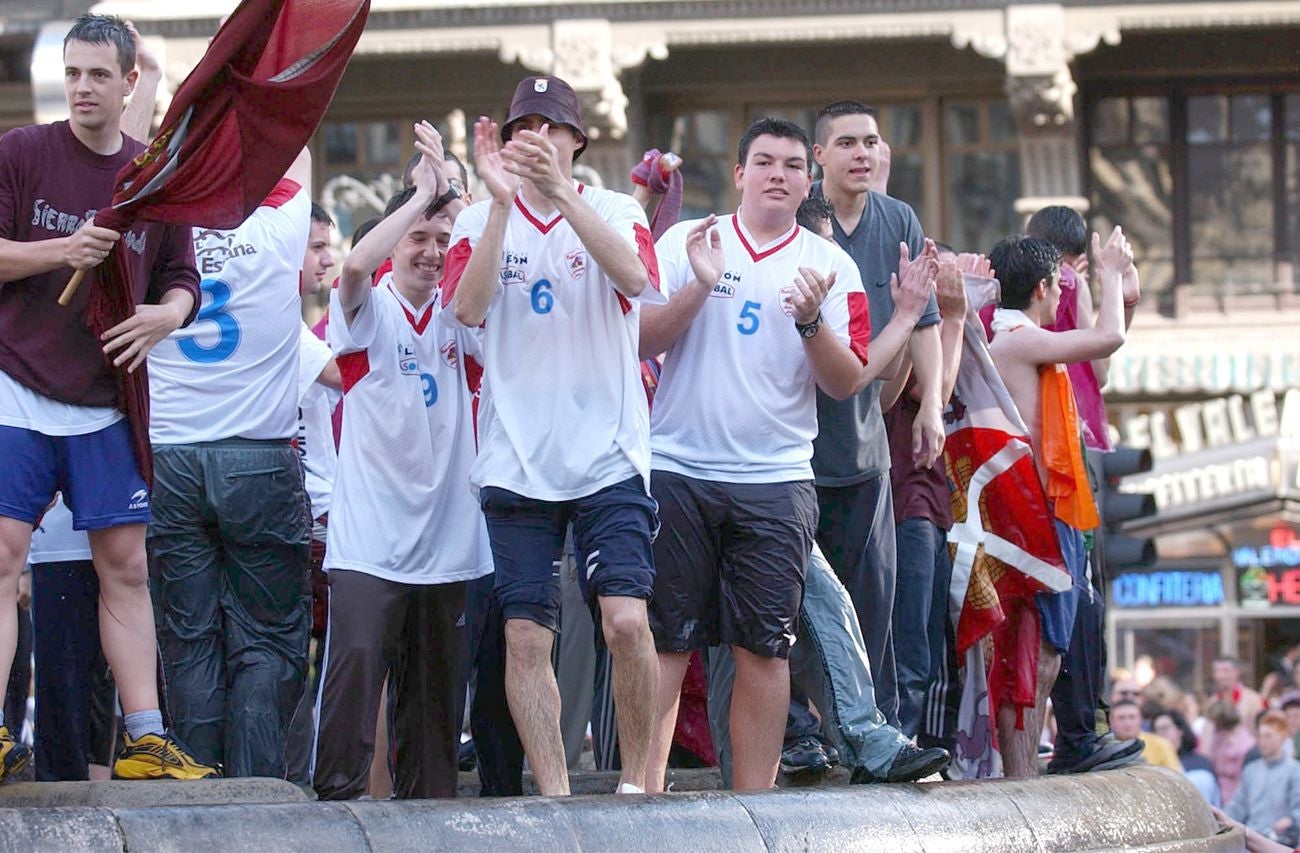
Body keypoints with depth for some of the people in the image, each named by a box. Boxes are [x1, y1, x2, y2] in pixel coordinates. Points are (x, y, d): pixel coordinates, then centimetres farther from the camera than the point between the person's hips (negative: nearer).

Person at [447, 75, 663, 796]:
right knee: (526, 638, -1)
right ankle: (553, 796, 5)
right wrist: (503, 199, -19)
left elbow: (634, 277, -17)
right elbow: (468, 307, -12)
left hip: (609, 457, -1)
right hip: (515, 461, 1)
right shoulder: (481, 221, 7)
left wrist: (560, 191, -25)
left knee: (626, 620, -14)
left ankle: (634, 778, 2)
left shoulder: (613, 210, 5)